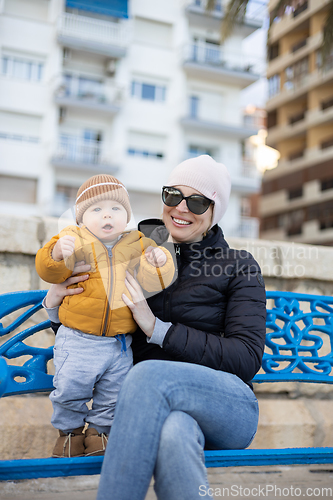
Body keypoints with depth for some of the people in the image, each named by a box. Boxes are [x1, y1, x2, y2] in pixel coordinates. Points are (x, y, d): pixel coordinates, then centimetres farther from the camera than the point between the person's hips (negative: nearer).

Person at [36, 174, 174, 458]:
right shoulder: (75, 240, -1)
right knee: (69, 389, 0)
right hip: (77, 340, -2)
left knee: (113, 394, 11)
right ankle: (70, 431, 27)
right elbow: (51, 272, -9)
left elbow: (152, 281, -1)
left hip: (119, 343, 2)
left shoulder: (137, 246, 5)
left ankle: (99, 431, 33)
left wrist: (160, 263, -22)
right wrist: (57, 253, -30)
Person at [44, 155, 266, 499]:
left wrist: (158, 328, -15)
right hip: (153, 404, 1)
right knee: (174, 433, -38)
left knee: (149, 375, -33)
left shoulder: (239, 267, 3)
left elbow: (247, 358, -9)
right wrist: (54, 302, -3)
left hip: (227, 407, 0)